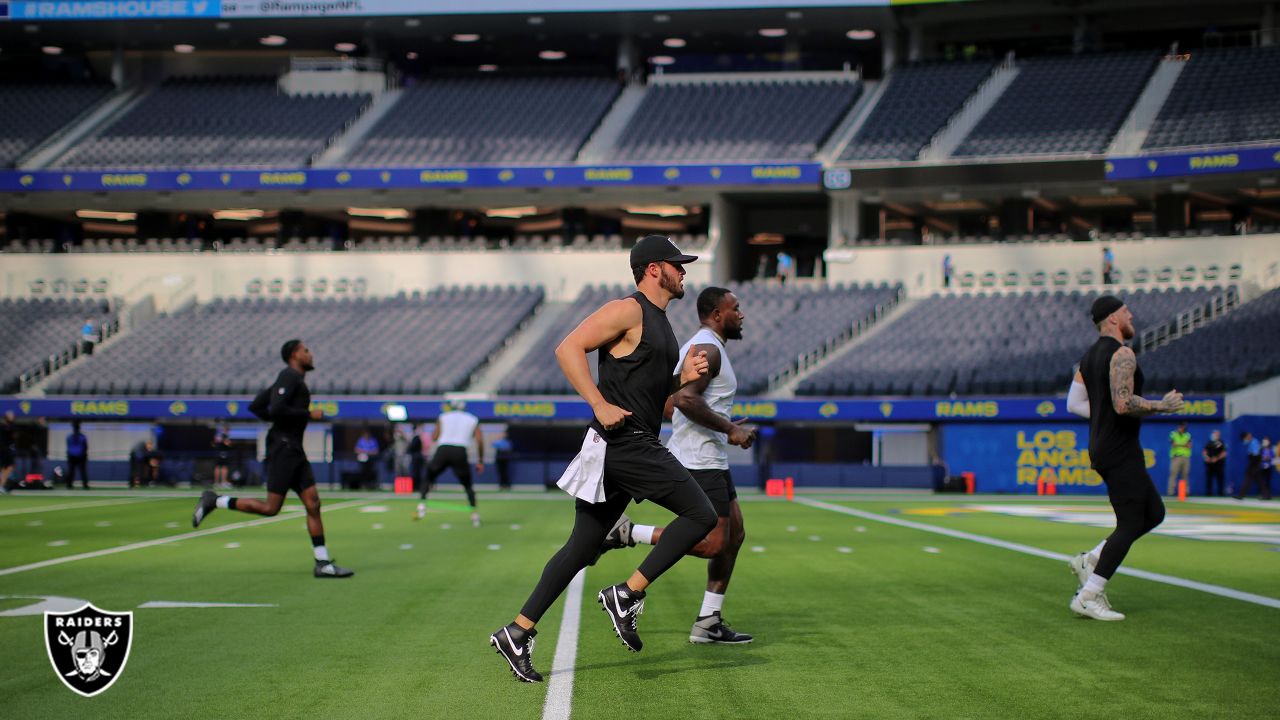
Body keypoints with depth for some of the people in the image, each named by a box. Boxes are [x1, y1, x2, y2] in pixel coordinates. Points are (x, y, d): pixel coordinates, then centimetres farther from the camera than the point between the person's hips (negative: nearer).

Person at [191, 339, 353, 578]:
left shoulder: (292, 379, 20)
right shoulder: (289, 377, -8)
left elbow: (255, 407, 21)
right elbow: (276, 409, -22)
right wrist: (308, 414, -14)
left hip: (293, 451, 10)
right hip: (282, 448, -10)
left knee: (313, 504, 2)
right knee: (271, 508, -9)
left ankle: (323, 563, 0)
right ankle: (214, 501, 2)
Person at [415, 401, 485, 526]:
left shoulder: (443, 417, 20)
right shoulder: (473, 420, 19)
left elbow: (434, 437, 15)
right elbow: (480, 440, 8)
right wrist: (480, 461, 12)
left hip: (443, 450, 0)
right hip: (460, 452, 0)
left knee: (428, 478, 16)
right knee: (468, 485, 14)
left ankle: (421, 504, -5)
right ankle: (474, 513, 2)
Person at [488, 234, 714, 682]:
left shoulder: (660, 325, 22)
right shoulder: (628, 311, -8)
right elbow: (568, 348, -16)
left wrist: (684, 377, 10)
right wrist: (600, 404, -21)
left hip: (635, 446, 10)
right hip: (623, 442, -10)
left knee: (582, 548, 8)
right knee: (701, 514, -10)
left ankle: (518, 633, 9)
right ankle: (627, 594, -8)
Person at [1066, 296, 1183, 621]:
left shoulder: (1089, 356, 14)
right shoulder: (1122, 354, -15)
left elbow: (1074, 402, 15)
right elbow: (1124, 404, -25)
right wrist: (1162, 406, -13)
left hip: (1102, 448, 10)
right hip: (1121, 451, -10)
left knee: (1154, 513, 15)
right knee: (1130, 524, -6)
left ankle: (1090, 560, 10)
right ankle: (1088, 597, -8)